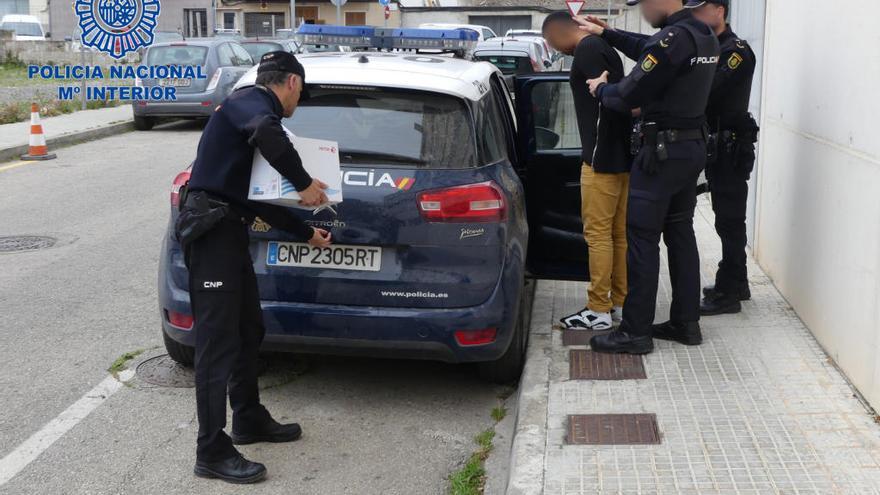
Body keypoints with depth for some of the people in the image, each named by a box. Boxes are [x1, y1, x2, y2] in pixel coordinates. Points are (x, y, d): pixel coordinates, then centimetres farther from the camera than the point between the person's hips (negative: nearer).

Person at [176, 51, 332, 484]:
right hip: (211, 230, -10)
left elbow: (262, 199, 26)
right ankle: (212, 453, 0)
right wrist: (305, 183, -24)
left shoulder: (252, 106, 23)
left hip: (229, 230, 10)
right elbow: (267, 131, -34)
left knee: (249, 331, 19)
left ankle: (249, 420, 34)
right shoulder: (252, 101, -6)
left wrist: (306, 233, 33)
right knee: (218, 341, -7)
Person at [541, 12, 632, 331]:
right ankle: (620, 303, 17)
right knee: (619, 233, 11)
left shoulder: (586, 50, -11)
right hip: (622, 155, 9)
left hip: (602, 157, -9)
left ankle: (598, 311, 0)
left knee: (598, 234, -4)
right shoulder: (603, 47, 18)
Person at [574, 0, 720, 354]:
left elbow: (628, 96, -18)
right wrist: (605, 33, 29)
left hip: (663, 151, -9)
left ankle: (635, 332, 1)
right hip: (693, 147, 10)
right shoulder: (703, 36, 9)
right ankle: (686, 322, 20)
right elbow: (645, 49, 25)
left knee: (642, 238, -4)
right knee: (681, 234, 14)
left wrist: (600, 89, 2)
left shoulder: (673, 39, -21)